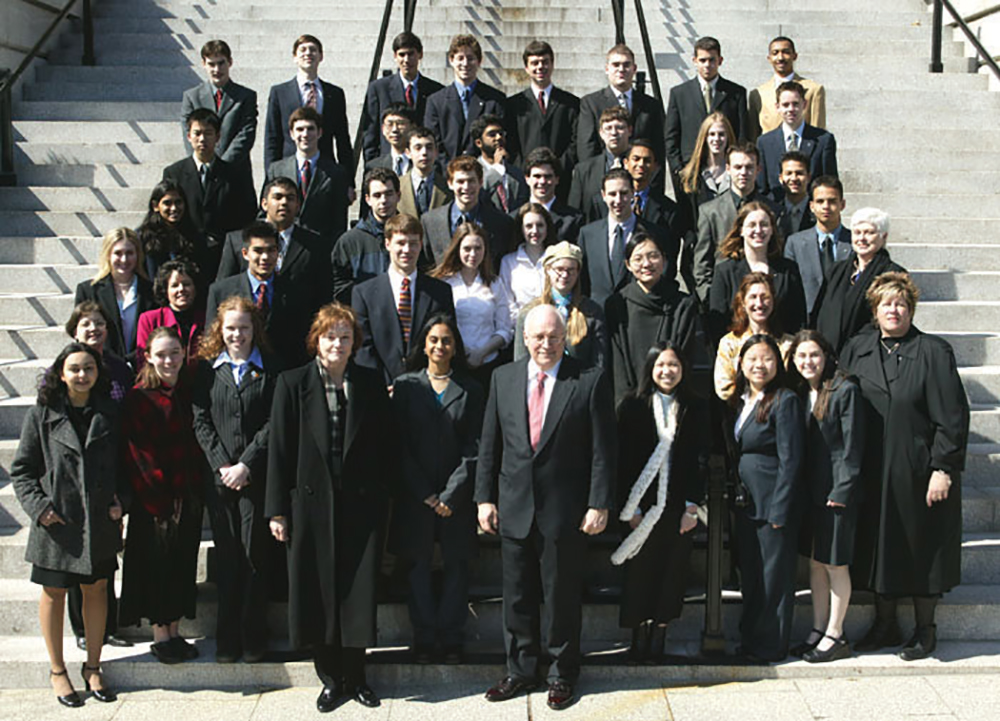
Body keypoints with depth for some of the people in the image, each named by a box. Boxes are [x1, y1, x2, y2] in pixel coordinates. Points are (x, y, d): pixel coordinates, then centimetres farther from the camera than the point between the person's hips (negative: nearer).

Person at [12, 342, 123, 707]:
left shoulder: (110, 413, 3)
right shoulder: (41, 415, -4)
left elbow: (123, 462, 12)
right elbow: (21, 470, -1)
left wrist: (120, 499, 0)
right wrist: (39, 506, -11)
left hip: (100, 522, 2)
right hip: (56, 522, -2)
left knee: (97, 589, 10)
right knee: (54, 592, 8)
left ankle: (92, 667, 25)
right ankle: (57, 670, 24)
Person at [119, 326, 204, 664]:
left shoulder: (189, 392, 5)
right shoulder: (138, 398, -9)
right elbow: (133, 453, -11)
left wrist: (197, 489, 2)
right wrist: (156, 495, -15)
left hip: (188, 495, 5)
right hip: (154, 500, -5)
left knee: (183, 563, 11)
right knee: (157, 563, 4)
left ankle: (174, 632, 23)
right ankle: (159, 635, 16)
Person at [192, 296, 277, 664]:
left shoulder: (270, 370, 4)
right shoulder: (208, 368, 9)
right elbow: (201, 422, 4)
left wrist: (246, 465, -11)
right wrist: (222, 466, -7)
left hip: (256, 476, -2)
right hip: (219, 477, 2)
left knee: (256, 554, 0)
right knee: (226, 557, 5)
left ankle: (254, 637, 10)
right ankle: (227, 638, 14)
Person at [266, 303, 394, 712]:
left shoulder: (371, 384, 4)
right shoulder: (293, 384, -1)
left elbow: (385, 443, 7)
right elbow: (280, 448, -2)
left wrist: (382, 492, 1)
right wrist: (277, 510, -4)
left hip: (360, 504, 1)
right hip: (311, 503, -1)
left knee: (359, 591, 5)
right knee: (318, 592, 5)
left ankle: (354, 676, 20)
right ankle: (330, 679, 20)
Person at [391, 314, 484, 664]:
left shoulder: (471, 390, 4)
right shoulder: (406, 385, 4)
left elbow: (474, 447, -1)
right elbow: (401, 445, -1)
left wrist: (451, 495, -10)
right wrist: (424, 493, -7)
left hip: (457, 496, 0)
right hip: (415, 495, 0)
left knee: (457, 563, 3)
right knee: (419, 564, 5)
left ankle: (451, 636, 14)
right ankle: (424, 637, 15)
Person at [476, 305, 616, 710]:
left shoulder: (589, 382, -5)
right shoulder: (503, 379, 6)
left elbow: (603, 449, -5)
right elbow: (489, 445, 9)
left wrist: (599, 505, -9)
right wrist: (485, 497, 4)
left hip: (565, 510, -3)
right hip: (514, 507, 3)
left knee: (562, 597, 8)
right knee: (517, 596, 12)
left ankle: (562, 674, 24)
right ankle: (521, 672, 26)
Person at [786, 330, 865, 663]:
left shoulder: (845, 391, -9)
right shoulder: (799, 393, 10)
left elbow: (853, 447, -11)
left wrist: (842, 491, -15)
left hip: (836, 490, -7)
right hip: (810, 491, 7)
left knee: (835, 563, 0)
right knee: (815, 562, 12)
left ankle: (835, 636, 9)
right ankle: (818, 630, 21)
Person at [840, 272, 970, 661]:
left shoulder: (933, 352, -5)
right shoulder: (855, 351, 7)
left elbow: (952, 417, -9)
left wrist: (943, 468, -14)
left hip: (919, 472, -4)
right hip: (871, 473, 4)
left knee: (921, 551, 5)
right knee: (878, 546, 10)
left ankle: (925, 629, 19)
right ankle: (885, 624, 24)